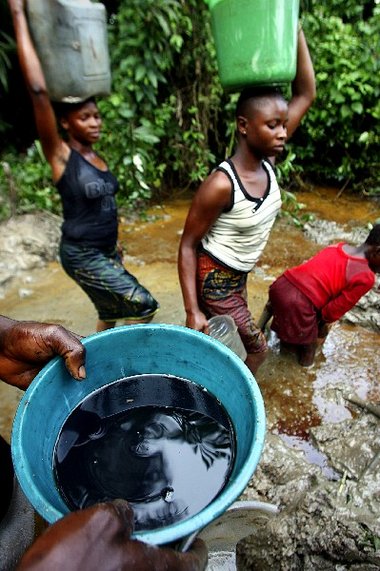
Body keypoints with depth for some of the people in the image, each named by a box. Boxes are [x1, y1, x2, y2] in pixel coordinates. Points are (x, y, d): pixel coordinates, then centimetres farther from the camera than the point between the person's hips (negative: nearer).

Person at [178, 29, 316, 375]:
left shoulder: (267, 163, -8)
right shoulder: (221, 184, -28)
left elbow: (306, 95, -4)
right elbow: (188, 245, -21)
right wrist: (192, 310, -21)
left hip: (239, 277, 8)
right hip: (214, 281, -7)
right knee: (256, 349, 6)